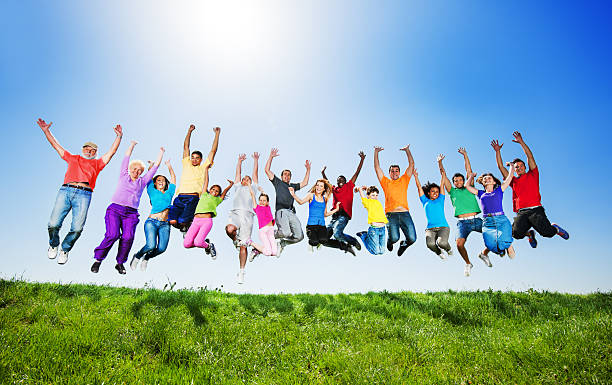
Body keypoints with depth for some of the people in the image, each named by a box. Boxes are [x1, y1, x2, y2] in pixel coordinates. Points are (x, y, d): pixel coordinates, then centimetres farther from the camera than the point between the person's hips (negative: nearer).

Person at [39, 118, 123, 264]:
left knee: (77, 228, -14)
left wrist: (119, 136, 17)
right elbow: (56, 145, 33)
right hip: (65, 190, 1)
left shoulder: (97, 163, 28)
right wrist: (46, 130, 27)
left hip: (84, 194, -1)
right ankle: (53, 245, 20)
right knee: (53, 224, -12)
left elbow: (112, 151, 24)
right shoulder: (72, 158, 31)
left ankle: (64, 249, 13)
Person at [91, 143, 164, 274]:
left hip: (131, 213, 1)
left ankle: (120, 263, -1)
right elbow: (126, 158, 23)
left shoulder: (142, 181, 20)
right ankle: (98, 260, -1)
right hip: (115, 209, -1)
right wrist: (132, 145, 31)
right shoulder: (123, 176, 18)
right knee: (112, 235, -20)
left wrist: (161, 152, 29)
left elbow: (155, 166, 24)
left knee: (128, 237, -19)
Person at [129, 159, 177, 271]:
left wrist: (169, 165, 35)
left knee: (161, 248, -11)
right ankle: (137, 257, 12)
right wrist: (152, 165, 17)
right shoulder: (152, 192, 14)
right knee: (151, 245, -20)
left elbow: (173, 178, 30)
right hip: (152, 221, -3)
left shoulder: (169, 193, 22)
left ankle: (146, 258, 20)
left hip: (165, 225, 3)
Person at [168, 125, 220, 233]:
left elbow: (213, 151, 16)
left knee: (182, 222, -17)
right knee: (172, 221, -13)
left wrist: (217, 134, 18)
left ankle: (188, 226, 18)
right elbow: (186, 146, 27)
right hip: (180, 198, 3)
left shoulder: (203, 167, 17)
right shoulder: (186, 165, 24)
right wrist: (189, 131, 27)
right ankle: (184, 228, 19)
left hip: (193, 198, -3)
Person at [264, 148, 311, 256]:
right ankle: (272, 234, 5)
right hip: (281, 211, -5)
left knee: (299, 236, -9)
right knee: (286, 233, -28)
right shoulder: (278, 182, 21)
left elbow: (304, 183, 37)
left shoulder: (293, 186, 33)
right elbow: (267, 170, 15)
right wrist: (271, 157, 12)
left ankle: (282, 243, 15)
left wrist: (308, 169, 35)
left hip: (292, 213, 5)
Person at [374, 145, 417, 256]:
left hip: (405, 213, 2)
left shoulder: (404, 180, 20)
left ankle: (403, 245, 26)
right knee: (394, 238, -18)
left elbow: (411, 164, 17)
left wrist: (407, 150, 10)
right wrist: (376, 152, 8)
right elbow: (377, 167, 13)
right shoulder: (386, 182, 17)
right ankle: (390, 242, 21)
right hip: (391, 214, -1)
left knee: (412, 238, -11)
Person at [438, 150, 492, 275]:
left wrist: (465, 155, 16)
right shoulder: (452, 191, 15)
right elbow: (443, 175, 12)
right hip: (463, 222, -2)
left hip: (476, 220, 2)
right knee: (459, 243, -23)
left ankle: (484, 253, 19)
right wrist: (440, 162, 8)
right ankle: (468, 263, 5)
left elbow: (469, 170, 17)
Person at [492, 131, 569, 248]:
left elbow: (530, 157, 6)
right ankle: (529, 233, 13)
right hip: (521, 213, 2)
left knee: (547, 232, -17)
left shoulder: (532, 175, 15)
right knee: (517, 233, -23)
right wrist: (497, 151, 11)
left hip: (536, 210, -1)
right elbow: (500, 167, 16)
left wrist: (521, 142, 2)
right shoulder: (513, 181, 20)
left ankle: (555, 228, 21)